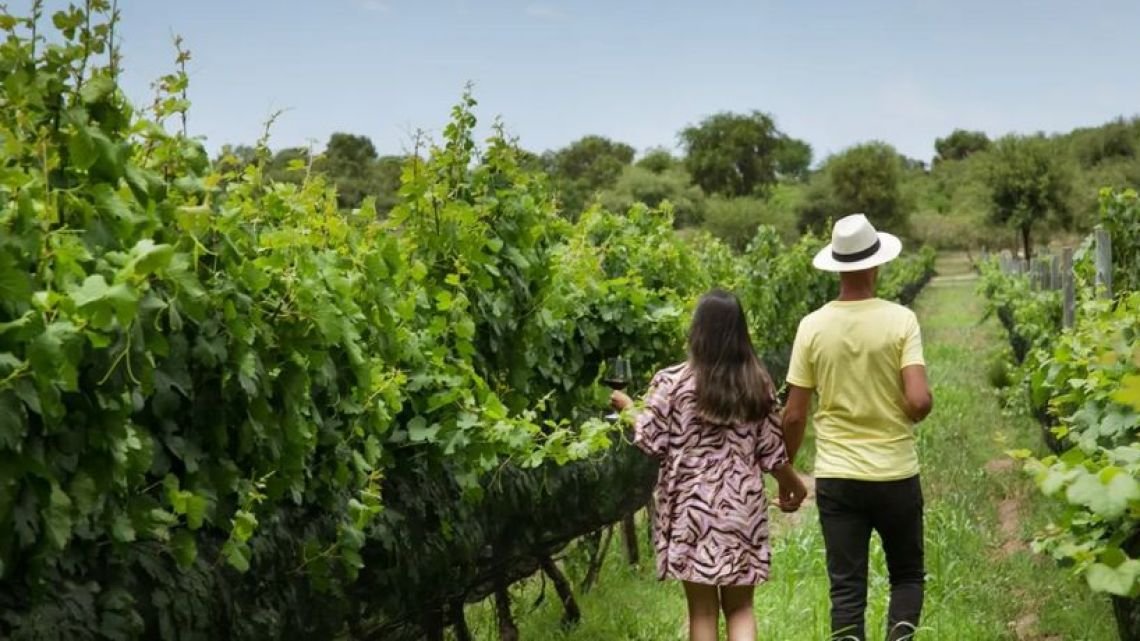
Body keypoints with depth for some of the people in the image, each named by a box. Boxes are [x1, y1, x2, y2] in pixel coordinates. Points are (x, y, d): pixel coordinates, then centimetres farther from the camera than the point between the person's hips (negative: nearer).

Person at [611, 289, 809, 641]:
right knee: (740, 608, 11)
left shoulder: (672, 381, -8)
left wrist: (629, 408, 14)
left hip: (693, 509, -2)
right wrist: (793, 484, 22)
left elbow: (650, 443, -4)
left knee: (702, 610, 7)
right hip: (742, 508, 2)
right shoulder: (759, 384, 0)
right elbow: (772, 451, 4)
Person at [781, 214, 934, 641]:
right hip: (896, 474, -1)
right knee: (907, 574, 18)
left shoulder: (813, 326, -3)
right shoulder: (900, 320, -9)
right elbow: (919, 401, -18)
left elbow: (794, 415, -1)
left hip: (836, 477, 1)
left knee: (846, 589, 8)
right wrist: (914, 414, 7)